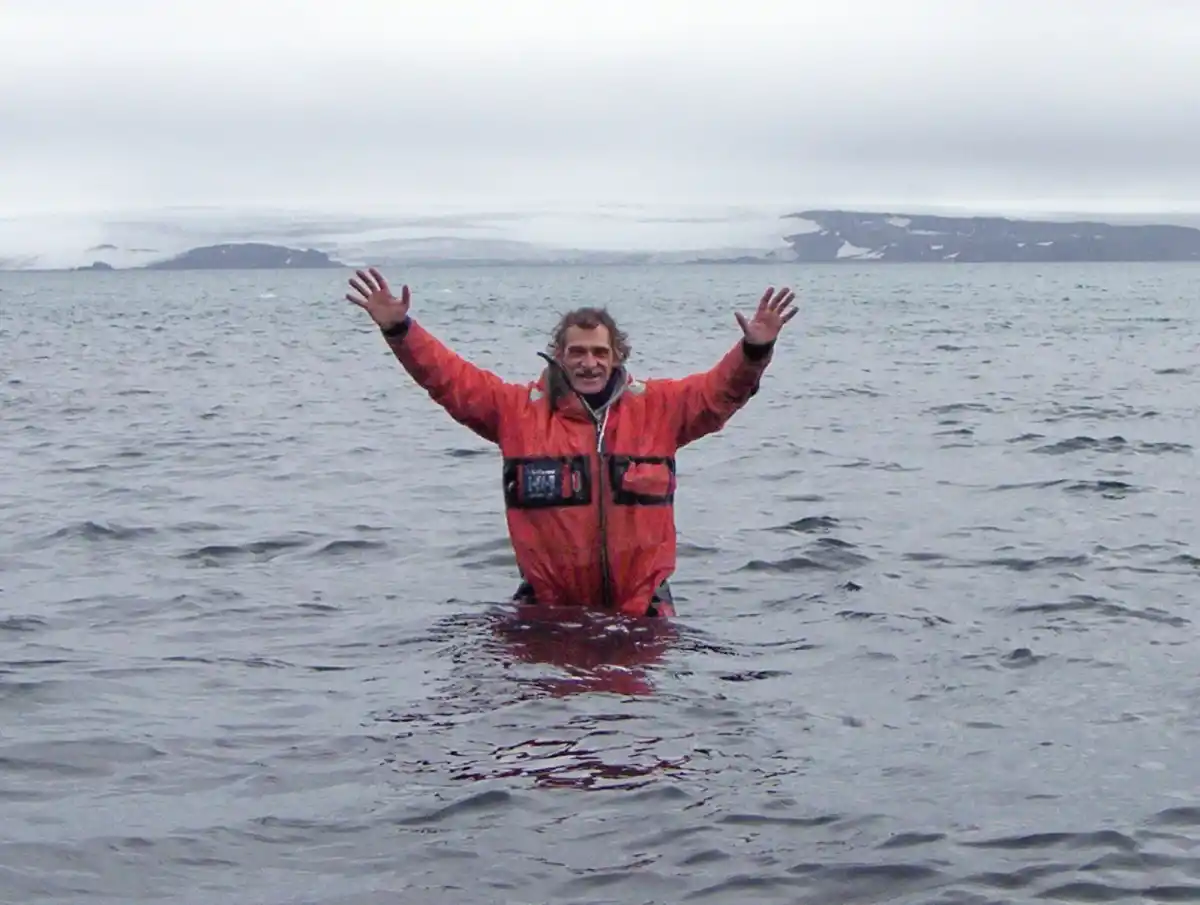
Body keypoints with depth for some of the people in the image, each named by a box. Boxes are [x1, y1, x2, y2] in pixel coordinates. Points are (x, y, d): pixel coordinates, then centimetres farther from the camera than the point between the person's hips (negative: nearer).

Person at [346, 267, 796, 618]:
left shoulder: (659, 407, 1)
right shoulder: (519, 409, 0)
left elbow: (720, 389, -6)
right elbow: (448, 377, -3)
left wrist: (754, 350, -26)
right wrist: (398, 329, -14)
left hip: (640, 606, 0)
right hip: (549, 606, 0)